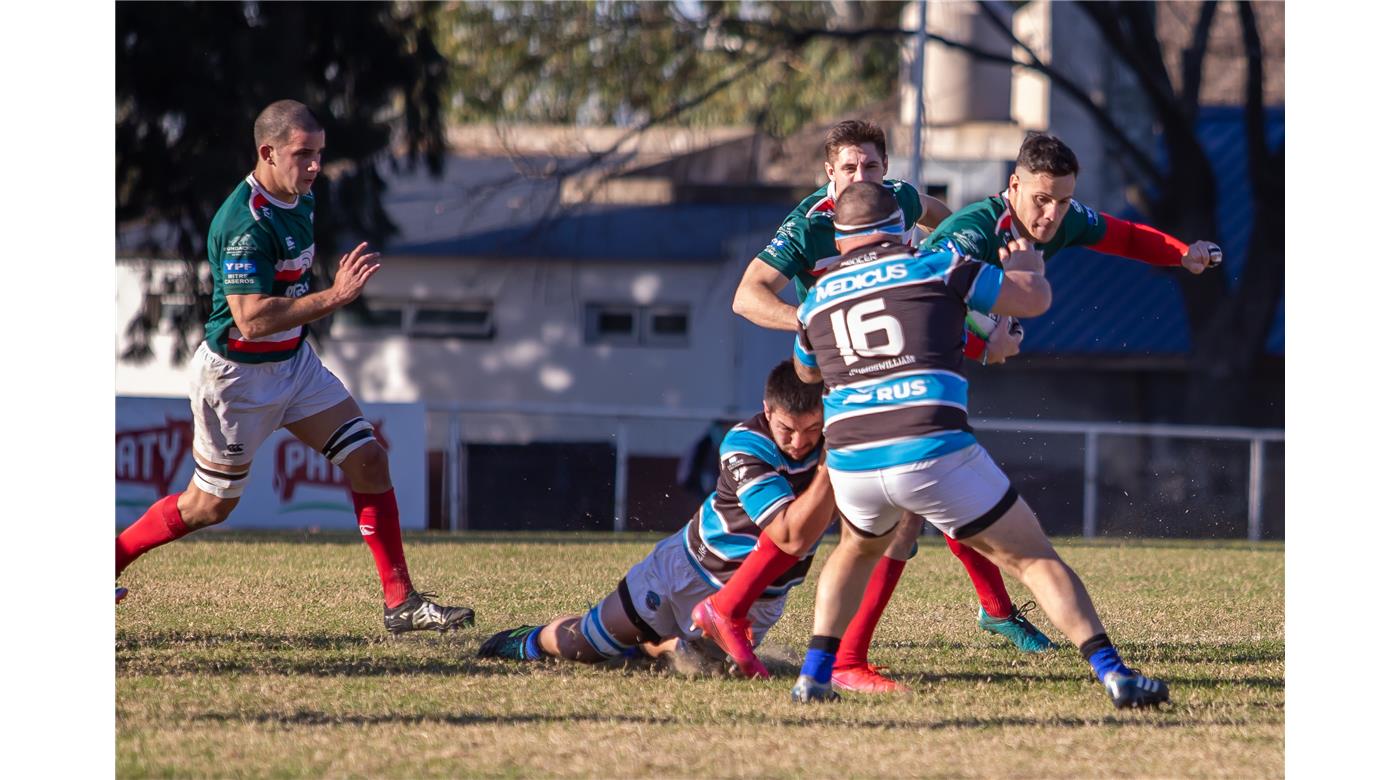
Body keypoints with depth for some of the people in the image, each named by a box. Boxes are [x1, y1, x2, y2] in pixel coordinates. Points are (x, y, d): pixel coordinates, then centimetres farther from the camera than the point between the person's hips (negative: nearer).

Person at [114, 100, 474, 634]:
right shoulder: (246, 223, -27)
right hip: (237, 376, -8)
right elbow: (251, 317, -34)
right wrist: (333, 297, -36)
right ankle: (112, 558, 28)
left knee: (368, 459, -4)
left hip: (293, 362, 8)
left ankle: (401, 603, -2)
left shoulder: (301, 200, 3)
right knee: (210, 506, 5)